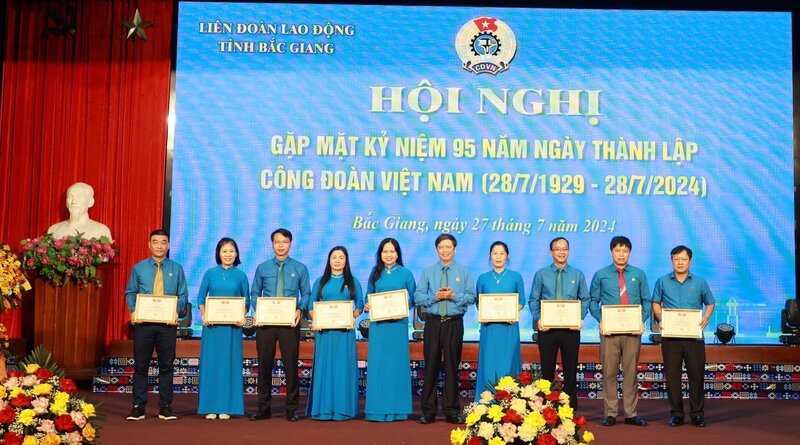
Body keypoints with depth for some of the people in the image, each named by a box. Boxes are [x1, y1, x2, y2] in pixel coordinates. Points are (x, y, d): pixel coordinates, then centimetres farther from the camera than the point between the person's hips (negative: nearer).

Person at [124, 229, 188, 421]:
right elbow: (130, 292, 9)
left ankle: (165, 407, 12)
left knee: (166, 366, 4)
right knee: (140, 365, 3)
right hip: (143, 322, 0)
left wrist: (177, 310, -11)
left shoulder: (176, 269, 6)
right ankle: (138, 407, 10)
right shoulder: (138, 268, 6)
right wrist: (133, 311, -8)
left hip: (167, 323, 0)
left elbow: (183, 295, 7)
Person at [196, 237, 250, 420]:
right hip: (212, 325, 0)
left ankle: (226, 407, 7)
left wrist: (241, 316, -7)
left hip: (232, 326, 0)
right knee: (210, 363, 0)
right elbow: (200, 298, 8)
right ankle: (210, 407, 6)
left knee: (230, 364, 1)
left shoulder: (241, 276, 6)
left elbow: (246, 301, 10)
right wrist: (204, 315, -8)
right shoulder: (210, 273, 6)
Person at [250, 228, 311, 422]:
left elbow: (306, 294, 6)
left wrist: (300, 309, -12)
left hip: (290, 321, -1)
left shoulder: (300, 268, 7)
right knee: (264, 364, 4)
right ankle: (264, 408, 14)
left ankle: (292, 409, 10)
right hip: (266, 321, 1)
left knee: (291, 364, 1)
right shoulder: (263, 268, 9)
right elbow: (255, 293, 11)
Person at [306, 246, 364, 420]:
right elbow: (311, 305, 10)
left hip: (345, 330, -1)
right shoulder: (320, 282, 13)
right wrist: (315, 317, -9)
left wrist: (354, 315, -14)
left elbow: (360, 304, 6)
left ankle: (343, 408, 3)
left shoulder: (353, 282, 11)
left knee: (343, 366, -2)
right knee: (324, 366, -1)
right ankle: (323, 408, 4)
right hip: (324, 329, 1)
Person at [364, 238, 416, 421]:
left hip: (398, 323, -2)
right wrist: (367, 306, -8)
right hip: (378, 324, 2)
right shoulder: (375, 274, 10)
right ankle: (377, 408, 6)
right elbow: (368, 297, 12)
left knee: (396, 363, 1)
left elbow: (413, 298, 4)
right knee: (377, 363, 1)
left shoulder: (405, 273, 4)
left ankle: (396, 408, 8)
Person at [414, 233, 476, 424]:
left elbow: (471, 297, 0)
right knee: (431, 366, 1)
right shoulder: (428, 272, 9)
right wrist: (435, 296, -12)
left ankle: (452, 411, 9)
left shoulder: (464, 272, 7)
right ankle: (428, 411, 7)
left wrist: (454, 296, -14)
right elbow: (417, 297, 3)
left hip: (454, 323, -1)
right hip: (433, 322, 1)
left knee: (452, 366, 2)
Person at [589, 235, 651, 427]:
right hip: (609, 330, -1)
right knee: (609, 372, 0)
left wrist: (642, 320, -7)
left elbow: (647, 301, 9)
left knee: (631, 372, 4)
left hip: (633, 330, 1)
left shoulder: (638, 274, 10)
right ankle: (610, 414, 6)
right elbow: (593, 301, 6)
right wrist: (600, 319, -9)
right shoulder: (601, 275, 7)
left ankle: (631, 413, 10)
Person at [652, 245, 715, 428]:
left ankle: (697, 413, 9)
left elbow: (710, 303, 14)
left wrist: (706, 317, -4)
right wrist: (660, 319, -5)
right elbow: (656, 303, 13)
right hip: (670, 336, 0)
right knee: (672, 375, 2)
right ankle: (676, 413, 10)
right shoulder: (662, 282, 8)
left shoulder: (700, 282, 7)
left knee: (696, 374, 0)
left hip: (694, 336, 0)